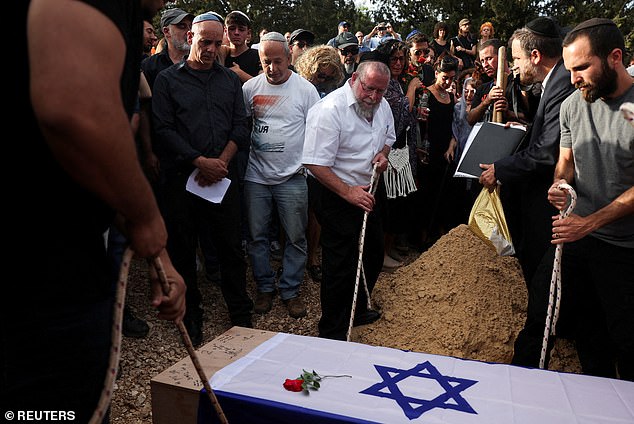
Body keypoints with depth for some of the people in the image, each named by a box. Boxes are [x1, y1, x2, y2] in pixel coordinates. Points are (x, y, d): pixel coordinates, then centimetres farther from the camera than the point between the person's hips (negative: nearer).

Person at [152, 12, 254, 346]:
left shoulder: (230, 80, 13)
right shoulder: (167, 80, 5)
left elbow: (241, 127, 6)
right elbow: (163, 130, -5)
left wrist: (221, 161, -9)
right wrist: (201, 162, -13)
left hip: (223, 176, 2)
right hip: (181, 178, -1)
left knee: (231, 246, 5)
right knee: (182, 249, 7)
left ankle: (240, 313, 20)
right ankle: (191, 315, 23)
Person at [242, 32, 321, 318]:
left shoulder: (306, 89, -2)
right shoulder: (250, 87, 3)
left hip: (292, 177, -2)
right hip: (256, 176, 2)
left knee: (296, 238, 5)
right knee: (257, 236, 9)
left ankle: (291, 291, 21)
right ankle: (265, 288, 26)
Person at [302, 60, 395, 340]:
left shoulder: (382, 106, 3)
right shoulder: (329, 109, -22)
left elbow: (389, 136, 22)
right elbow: (315, 163, -25)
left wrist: (383, 153, -1)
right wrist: (348, 192, -30)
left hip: (367, 190, 9)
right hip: (334, 192, -9)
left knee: (373, 253, 18)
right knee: (342, 262, -5)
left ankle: (357, 309, 40)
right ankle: (332, 333, 13)